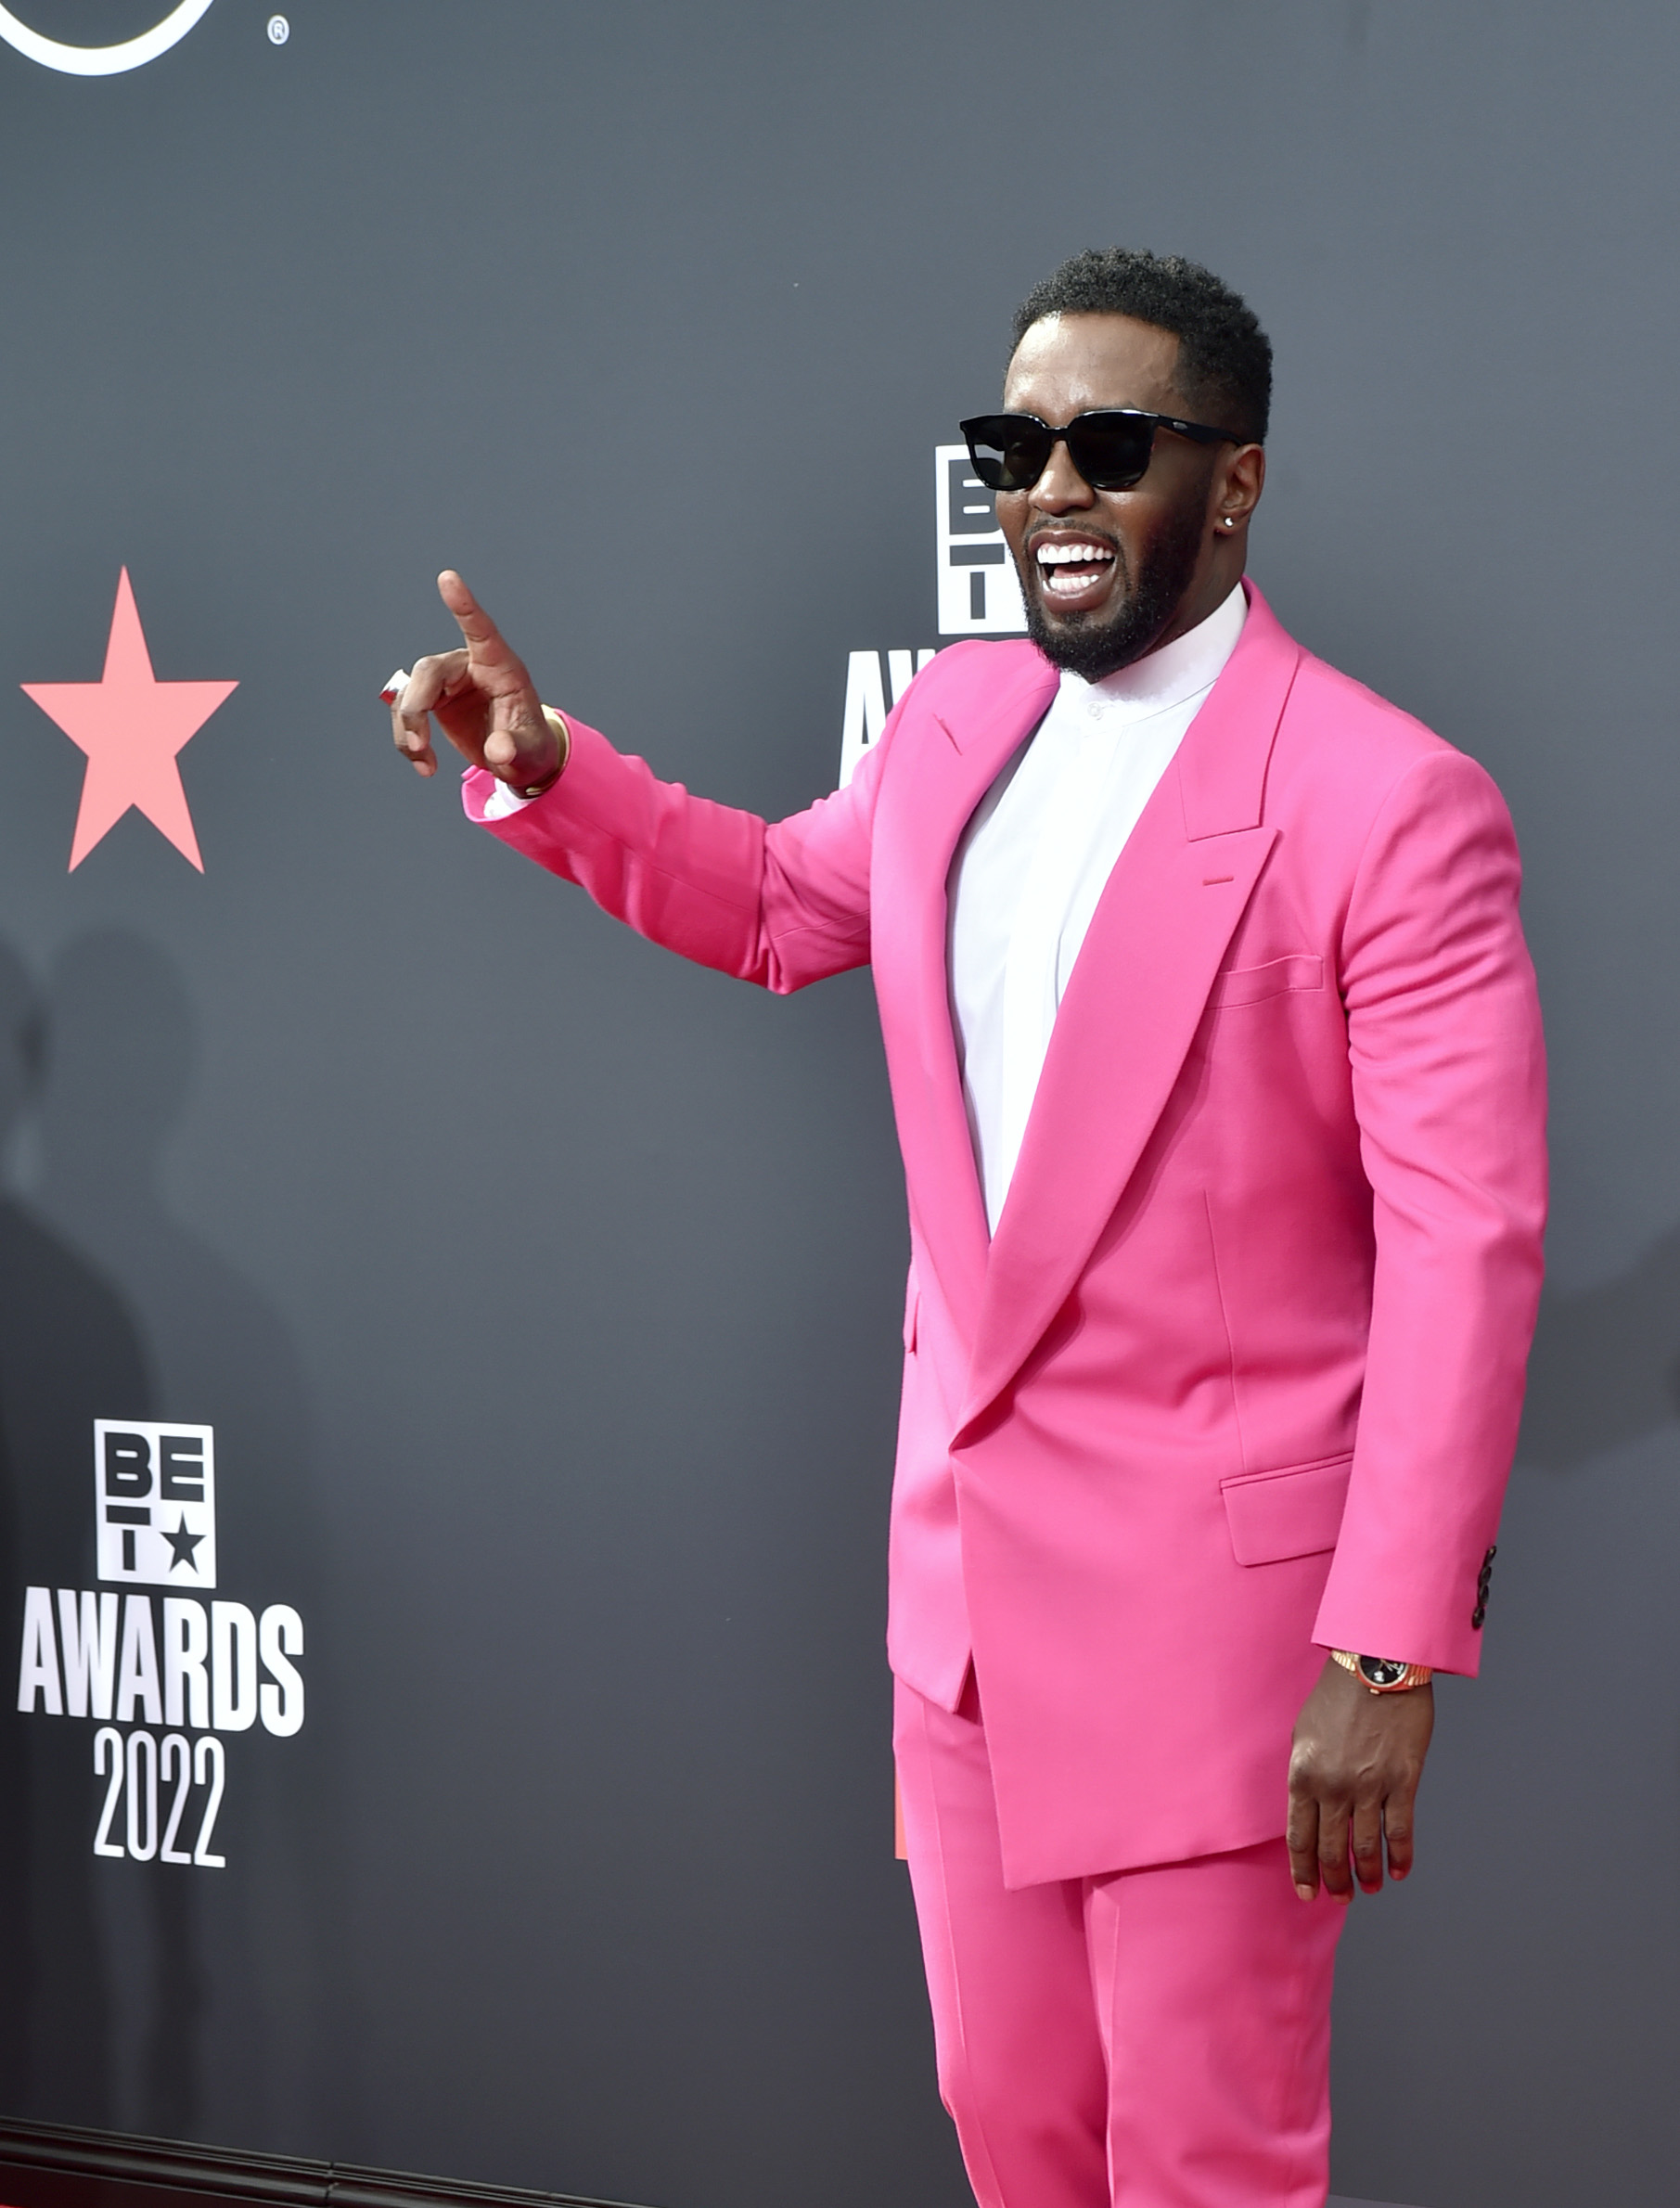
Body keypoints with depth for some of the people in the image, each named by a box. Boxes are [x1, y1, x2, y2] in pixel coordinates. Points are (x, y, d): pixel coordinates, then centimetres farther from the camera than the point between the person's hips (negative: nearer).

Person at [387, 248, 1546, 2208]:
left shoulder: (1390, 804, -14)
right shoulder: (956, 722, 7)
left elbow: (1466, 1247, -16)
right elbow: (780, 901, 27)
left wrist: (1388, 1661, -20)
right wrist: (542, 771, 11)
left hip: (1219, 1601, -6)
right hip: (966, 1576, 6)